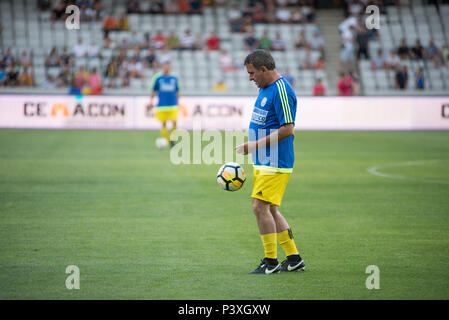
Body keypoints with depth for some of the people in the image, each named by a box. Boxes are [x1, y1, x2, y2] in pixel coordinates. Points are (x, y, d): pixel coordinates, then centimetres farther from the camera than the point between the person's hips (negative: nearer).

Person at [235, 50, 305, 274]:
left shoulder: (281, 91, -17)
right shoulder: (264, 88, 15)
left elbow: (287, 129, -21)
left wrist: (256, 145, -20)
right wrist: (252, 147, 20)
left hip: (275, 163, -10)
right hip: (263, 162, 10)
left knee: (260, 207, -11)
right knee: (270, 210, 11)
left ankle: (270, 262, -3)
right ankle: (294, 258, 18)